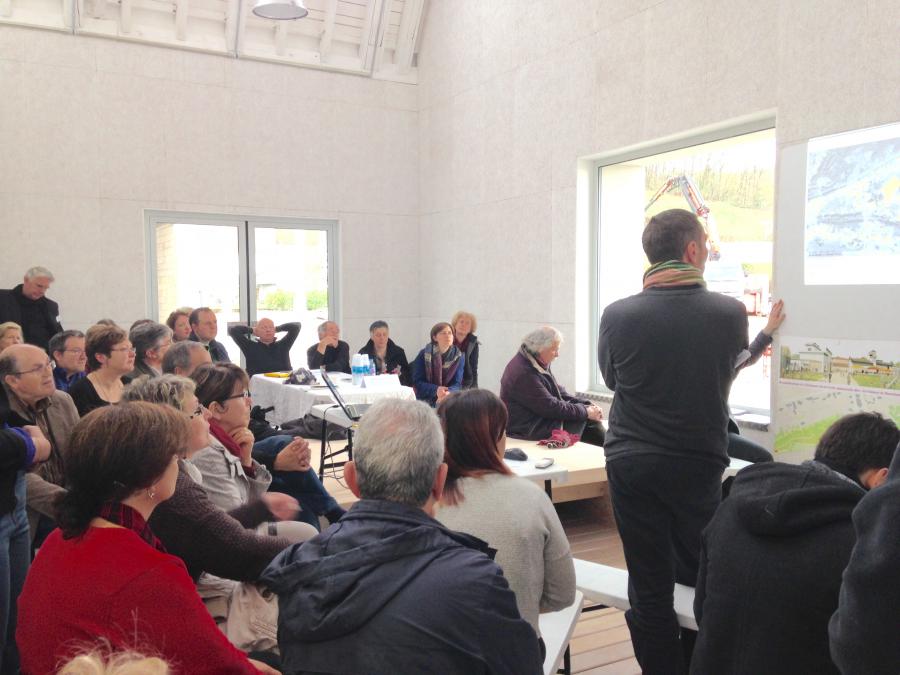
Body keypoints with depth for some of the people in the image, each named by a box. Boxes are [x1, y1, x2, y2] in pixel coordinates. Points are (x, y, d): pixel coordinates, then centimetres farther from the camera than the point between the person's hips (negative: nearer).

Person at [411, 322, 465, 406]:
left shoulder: (459, 356, 1)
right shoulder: (424, 354, -4)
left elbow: (457, 383, -4)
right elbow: (417, 382, -7)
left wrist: (448, 392, -27)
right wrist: (435, 390, -25)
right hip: (425, 401, -1)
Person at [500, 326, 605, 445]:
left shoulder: (540, 364, 6)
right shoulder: (523, 373, -25)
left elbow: (560, 392, 11)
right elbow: (551, 407, -23)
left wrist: (587, 405, -3)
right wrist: (585, 411, -16)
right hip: (530, 430, -9)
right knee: (586, 419, -11)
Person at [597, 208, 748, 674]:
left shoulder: (617, 316, -12)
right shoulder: (730, 313, -10)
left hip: (632, 464, 0)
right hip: (701, 463, 1)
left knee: (649, 585, 9)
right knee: (699, 579, 18)